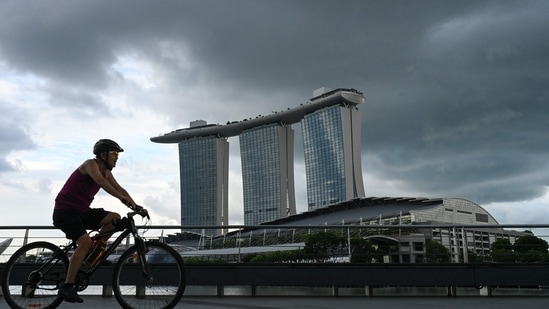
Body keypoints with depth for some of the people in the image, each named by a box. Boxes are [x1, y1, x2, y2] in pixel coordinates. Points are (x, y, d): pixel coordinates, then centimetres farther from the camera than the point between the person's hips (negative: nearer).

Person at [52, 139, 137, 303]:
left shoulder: (106, 172, 9)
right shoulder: (91, 164, -15)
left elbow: (119, 189, 3)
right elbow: (100, 181, -35)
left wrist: (136, 206, -12)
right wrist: (122, 198, -46)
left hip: (82, 211, 8)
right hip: (65, 210, -8)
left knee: (115, 219, -6)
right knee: (85, 241, -25)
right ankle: (67, 286, -19)